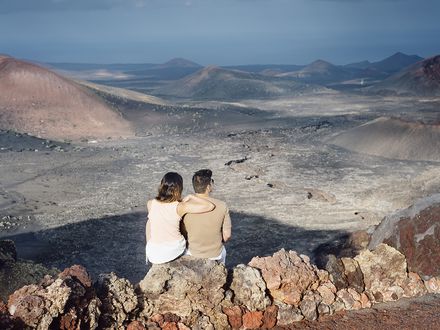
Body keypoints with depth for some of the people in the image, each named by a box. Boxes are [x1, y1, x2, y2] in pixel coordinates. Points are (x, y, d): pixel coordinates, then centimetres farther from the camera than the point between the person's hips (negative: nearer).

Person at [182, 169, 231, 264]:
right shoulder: (222, 206, -20)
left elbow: (183, 233, -7)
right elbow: (227, 235, -13)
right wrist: (217, 242, 8)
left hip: (192, 253, 1)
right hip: (215, 255, -1)